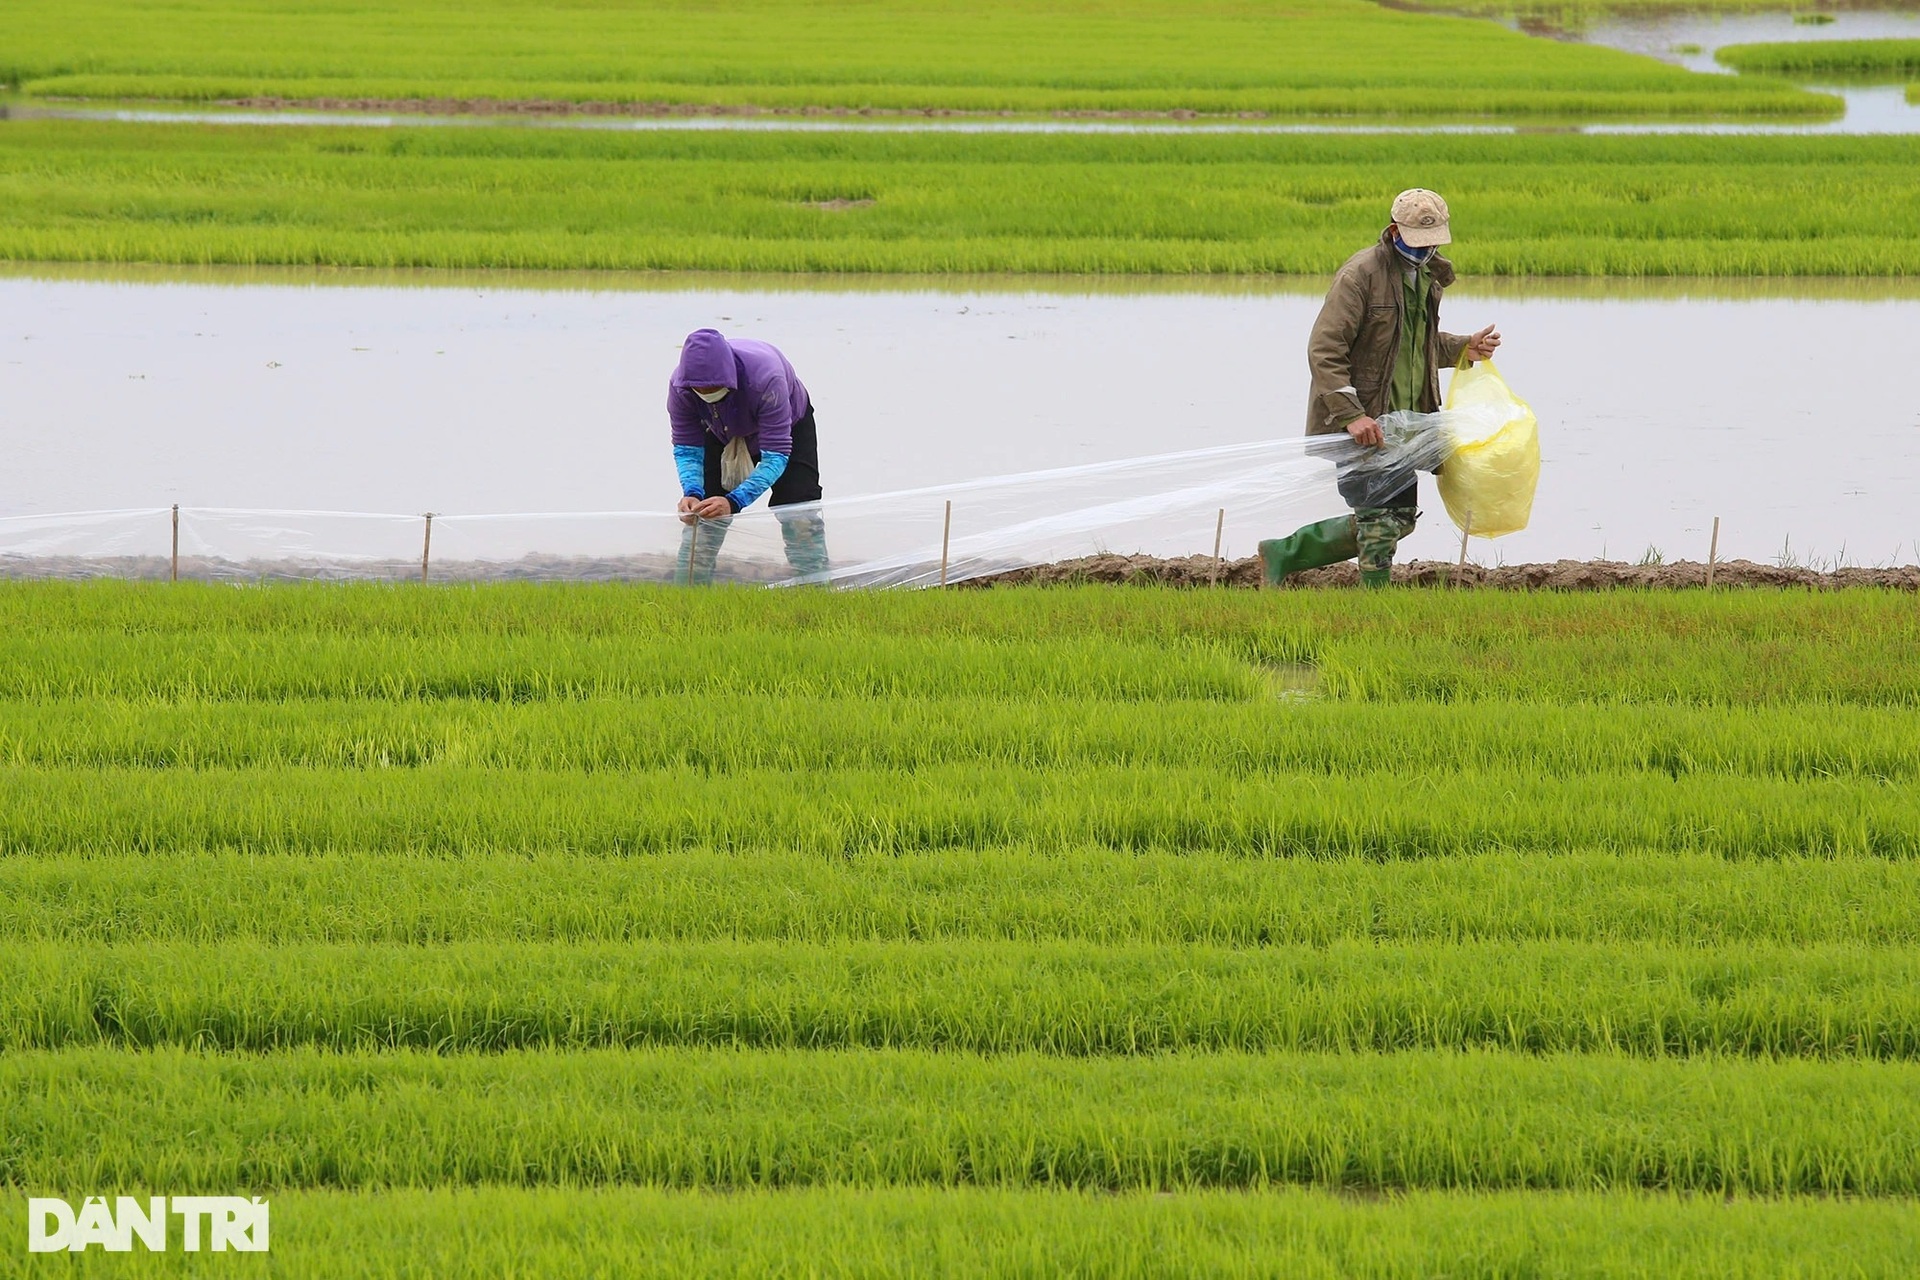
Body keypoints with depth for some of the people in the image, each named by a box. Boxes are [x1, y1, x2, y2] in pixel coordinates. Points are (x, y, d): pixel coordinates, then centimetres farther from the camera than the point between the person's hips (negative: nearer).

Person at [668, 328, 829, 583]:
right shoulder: (679, 387, -34)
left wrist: (735, 502, -54)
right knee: (702, 513, -8)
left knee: (799, 513, -14)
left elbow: (775, 456, -43)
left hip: (789, 426, -3)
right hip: (723, 433, 3)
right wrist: (691, 493, -44)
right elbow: (687, 449, -24)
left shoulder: (764, 378, -45)